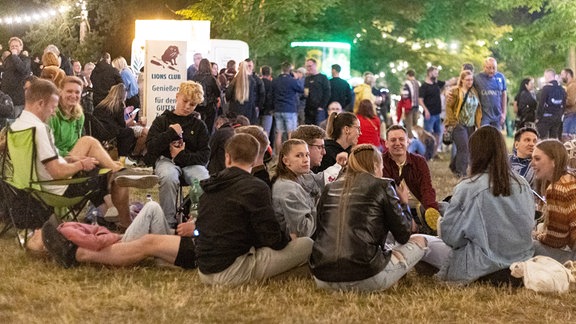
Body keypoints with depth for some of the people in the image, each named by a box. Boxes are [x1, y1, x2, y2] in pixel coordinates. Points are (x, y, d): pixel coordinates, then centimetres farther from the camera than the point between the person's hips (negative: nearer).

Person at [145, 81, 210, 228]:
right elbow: (150, 146, 1)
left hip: (191, 162, 1)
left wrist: (182, 156, -10)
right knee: (169, 177, -38)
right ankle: (169, 222, -27)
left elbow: (205, 155, 4)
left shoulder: (199, 125, 15)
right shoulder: (162, 120, 12)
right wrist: (170, 133, -8)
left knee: (205, 181, -33)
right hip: (165, 160, -1)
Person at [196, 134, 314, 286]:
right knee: (307, 244, -2)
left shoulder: (209, 185, 11)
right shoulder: (255, 188, -12)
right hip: (232, 272, -7)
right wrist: (288, 238, 10)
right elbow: (272, 237, -13)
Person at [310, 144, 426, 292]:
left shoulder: (330, 189, 15)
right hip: (365, 279, -6)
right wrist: (404, 204, 24)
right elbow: (403, 236, 6)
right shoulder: (382, 186, 1)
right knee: (419, 241, 15)